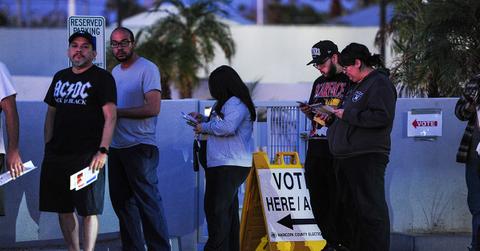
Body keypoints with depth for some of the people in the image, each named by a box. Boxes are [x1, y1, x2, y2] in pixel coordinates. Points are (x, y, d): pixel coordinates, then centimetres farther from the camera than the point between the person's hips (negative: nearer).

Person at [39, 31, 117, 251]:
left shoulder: (102, 78, -3)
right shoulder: (60, 77, 16)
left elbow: (110, 117, -10)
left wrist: (103, 150, -19)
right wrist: (48, 147, 13)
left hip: (86, 156, -6)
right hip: (56, 154, 6)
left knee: (89, 210, -6)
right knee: (63, 208, 9)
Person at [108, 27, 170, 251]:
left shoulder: (147, 69, -9)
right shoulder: (115, 72, 16)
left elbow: (153, 108, -18)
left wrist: (117, 112, -16)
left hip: (140, 147, -8)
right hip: (116, 147, 8)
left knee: (147, 202, -9)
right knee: (122, 201, 11)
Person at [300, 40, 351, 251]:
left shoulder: (349, 81, -4)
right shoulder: (319, 83, 20)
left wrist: (334, 114, -18)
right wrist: (307, 112, 5)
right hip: (315, 146, 8)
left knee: (337, 199, -8)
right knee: (317, 199, 7)